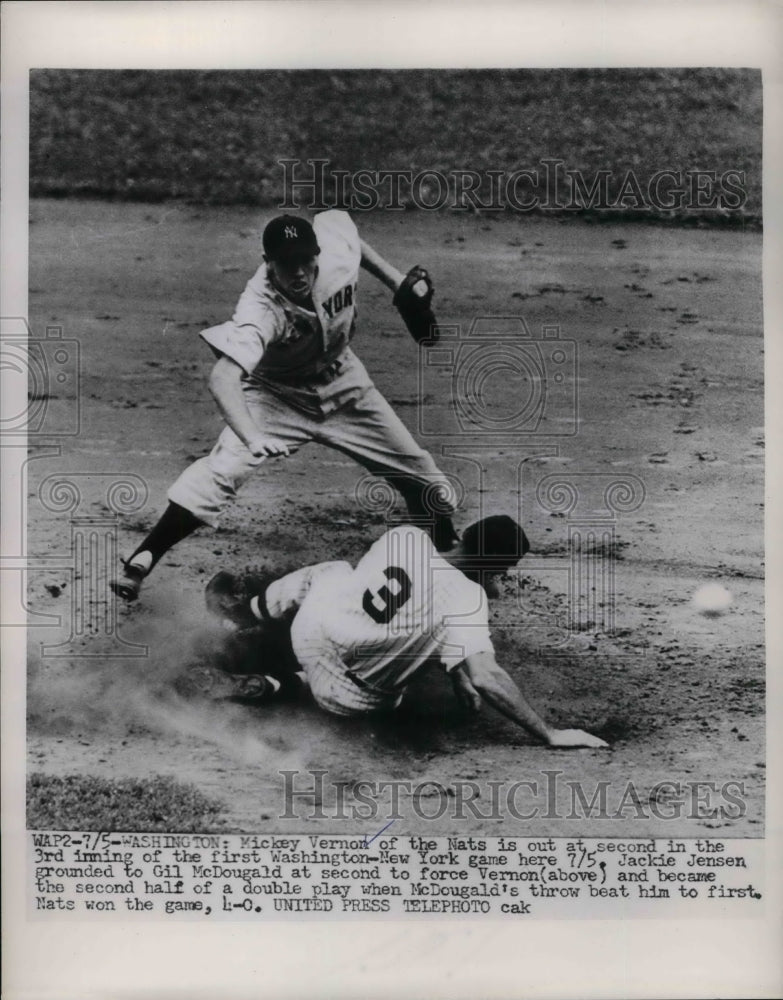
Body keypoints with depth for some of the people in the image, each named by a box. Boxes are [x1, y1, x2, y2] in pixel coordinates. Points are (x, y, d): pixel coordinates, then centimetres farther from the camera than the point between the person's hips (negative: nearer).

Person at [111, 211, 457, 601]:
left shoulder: (336, 243, -25)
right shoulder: (261, 306, -37)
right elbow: (222, 377, -51)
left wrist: (400, 283, -1)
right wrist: (253, 439, -68)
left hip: (344, 386, 4)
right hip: (278, 396, -4)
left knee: (424, 480, 5)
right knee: (220, 470, -26)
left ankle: (449, 557, 34)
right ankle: (140, 563, -11)